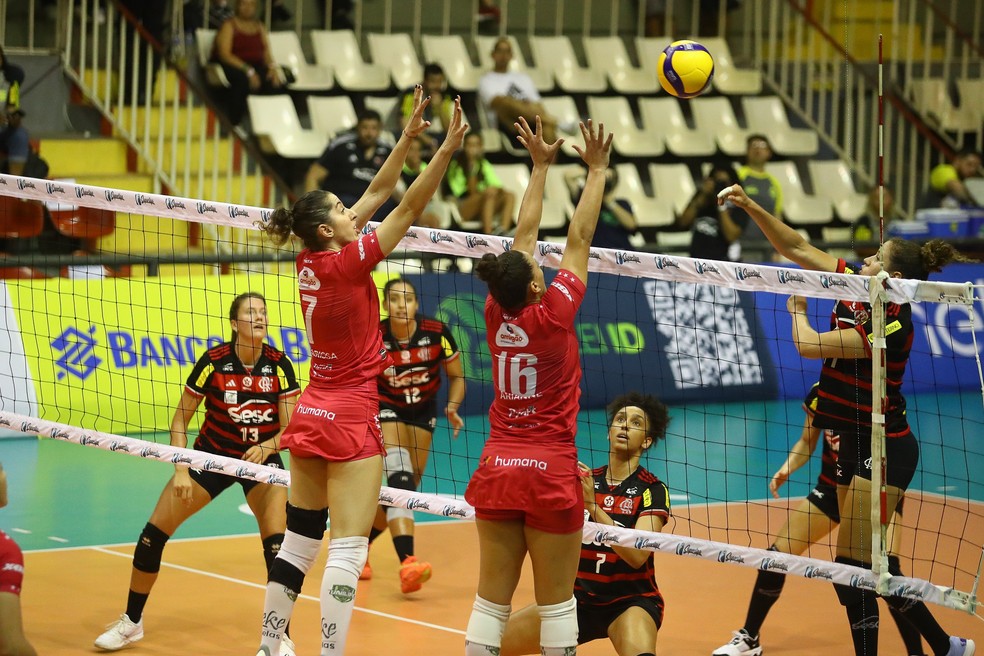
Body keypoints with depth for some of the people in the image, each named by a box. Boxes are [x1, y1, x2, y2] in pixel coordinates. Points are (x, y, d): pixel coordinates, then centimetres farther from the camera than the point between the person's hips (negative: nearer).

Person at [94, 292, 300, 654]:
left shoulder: (278, 365, -16)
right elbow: (180, 419, -9)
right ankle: (131, 622, 16)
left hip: (262, 458, 0)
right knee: (153, 533, -5)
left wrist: (267, 447, -33)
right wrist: (181, 469, -18)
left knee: (277, 542, -22)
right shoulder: (214, 361, -18)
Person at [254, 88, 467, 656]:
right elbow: (408, 209, -14)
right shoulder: (347, 263, -15)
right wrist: (447, 150, -15)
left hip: (311, 415, 8)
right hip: (353, 420, -8)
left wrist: (409, 138, 11)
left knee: (299, 542, 14)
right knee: (348, 549, -8)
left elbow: (378, 194, 11)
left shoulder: (310, 263, 4)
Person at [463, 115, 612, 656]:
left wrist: (541, 166, 16)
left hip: (498, 469, 5)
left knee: (491, 599, 5)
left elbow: (524, 236, 9)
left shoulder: (496, 314, -1)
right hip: (550, 472, -5)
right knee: (556, 602, 2)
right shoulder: (552, 316, -13)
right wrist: (596, 171, 3)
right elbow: (579, 239, -6)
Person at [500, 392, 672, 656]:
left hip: (631, 602, -5)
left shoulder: (652, 490, -8)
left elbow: (637, 556, -21)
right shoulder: (584, 480, 6)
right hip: (580, 599, 5)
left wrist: (592, 505, -27)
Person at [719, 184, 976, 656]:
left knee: (851, 568, -10)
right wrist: (751, 208, -4)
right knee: (872, 568, 14)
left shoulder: (891, 325, -22)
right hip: (855, 441, 9)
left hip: (884, 450, -9)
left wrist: (797, 308, -1)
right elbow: (796, 249, 5)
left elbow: (808, 345, -21)